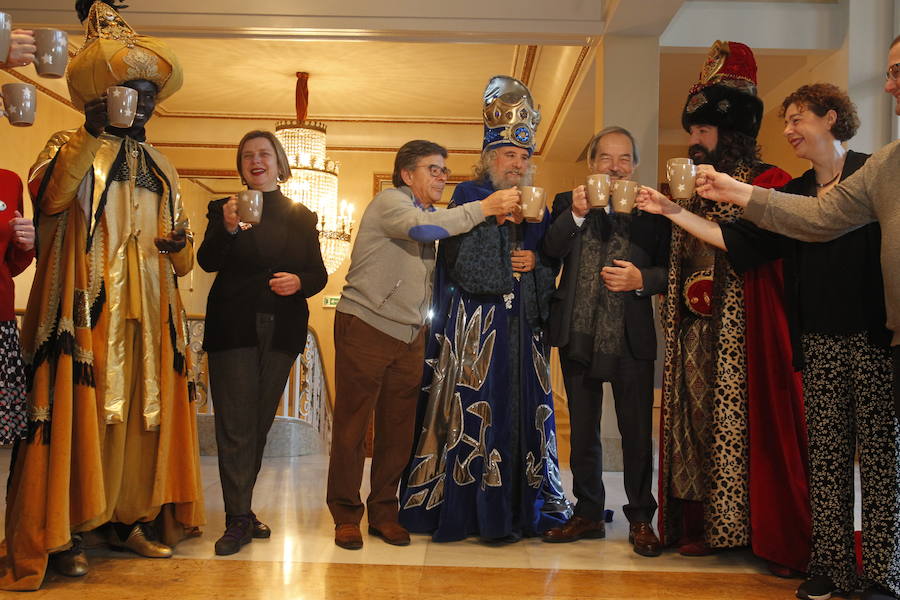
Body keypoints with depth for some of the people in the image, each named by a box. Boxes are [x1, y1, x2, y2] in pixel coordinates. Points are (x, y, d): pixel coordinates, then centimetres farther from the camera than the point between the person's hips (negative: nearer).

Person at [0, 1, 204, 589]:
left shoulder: (161, 168, 20)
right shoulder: (71, 145, 5)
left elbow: (181, 256, 22)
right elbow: (48, 197, -18)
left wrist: (180, 247, -2)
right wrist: (93, 132, -23)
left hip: (148, 313, 5)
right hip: (87, 308, -5)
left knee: (142, 412, 6)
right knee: (77, 412, -6)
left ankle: (129, 517, 17)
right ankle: (61, 532, 3)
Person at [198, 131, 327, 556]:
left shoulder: (301, 216, 11)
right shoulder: (224, 209, 6)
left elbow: (319, 274, 8)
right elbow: (207, 262, -8)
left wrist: (299, 281, -14)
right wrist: (228, 228, -26)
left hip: (281, 330, 3)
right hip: (233, 329, -2)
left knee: (260, 422, 10)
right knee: (236, 425, -7)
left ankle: (241, 508, 21)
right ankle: (239, 520, -2)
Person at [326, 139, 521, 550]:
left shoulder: (432, 214, 19)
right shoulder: (390, 201, -6)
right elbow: (421, 227, -26)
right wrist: (484, 208, -22)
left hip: (409, 335, 7)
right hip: (366, 328, -7)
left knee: (398, 429, 7)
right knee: (351, 425, 0)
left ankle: (384, 513, 18)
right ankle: (346, 516, 10)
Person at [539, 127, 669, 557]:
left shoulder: (651, 210, 4)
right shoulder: (567, 203, 8)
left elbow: (669, 270, 3)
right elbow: (551, 251, -7)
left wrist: (641, 279, -16)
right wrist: (576, 214, -20)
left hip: (631, 339, -2)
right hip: (578, 335, 2)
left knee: (637, 432, 2)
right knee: (582, 431, 12)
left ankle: (640, 518, 17)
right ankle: (588, 513, 26)